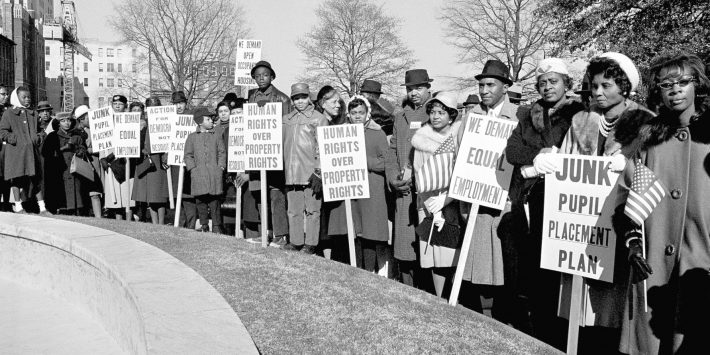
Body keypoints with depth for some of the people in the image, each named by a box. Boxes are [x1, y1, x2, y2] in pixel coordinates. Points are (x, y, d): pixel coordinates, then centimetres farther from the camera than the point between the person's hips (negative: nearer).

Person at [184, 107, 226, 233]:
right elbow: (188, 155, 10)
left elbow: (222, 153, 11)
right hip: (198, 175, 0)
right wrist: (192, 168, -1)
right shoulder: (192, 137, 11)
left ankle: (216, 227, 2)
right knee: (201, 201, 1)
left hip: (214, 173, 0)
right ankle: (204, 226, 11)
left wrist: (220, 167, -1)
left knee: (215, 201, -3)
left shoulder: (216, 136, 12)